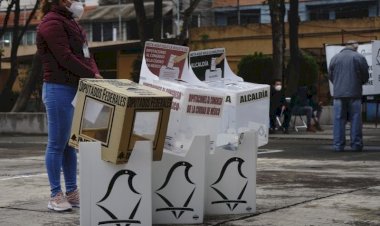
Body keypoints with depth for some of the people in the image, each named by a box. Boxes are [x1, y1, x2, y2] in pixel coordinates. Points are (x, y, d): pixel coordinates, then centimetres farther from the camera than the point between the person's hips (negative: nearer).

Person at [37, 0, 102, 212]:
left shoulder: (70, 22, 19)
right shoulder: (52, 22, -10)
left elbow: (85, 53, 15)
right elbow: (65, 58, -18)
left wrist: (96, 75, -2)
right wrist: (92, 75, -14)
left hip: (77, 89, 9)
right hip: (59, 89, -9)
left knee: (71, 143, 11)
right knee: (57, 144, -3)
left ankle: (72, 192, 17)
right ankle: (56, 196, 4)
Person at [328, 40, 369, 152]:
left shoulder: (335, 58, 8)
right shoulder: (359, 57, 0)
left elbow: (330, 76, 11)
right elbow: (365, 77, 2)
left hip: (338, 94, 2)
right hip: (354, 94, -2)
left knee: (339, 119, 3)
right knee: (355, 119, 2)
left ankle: (338, 145, 1)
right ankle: (356, 144, 1)